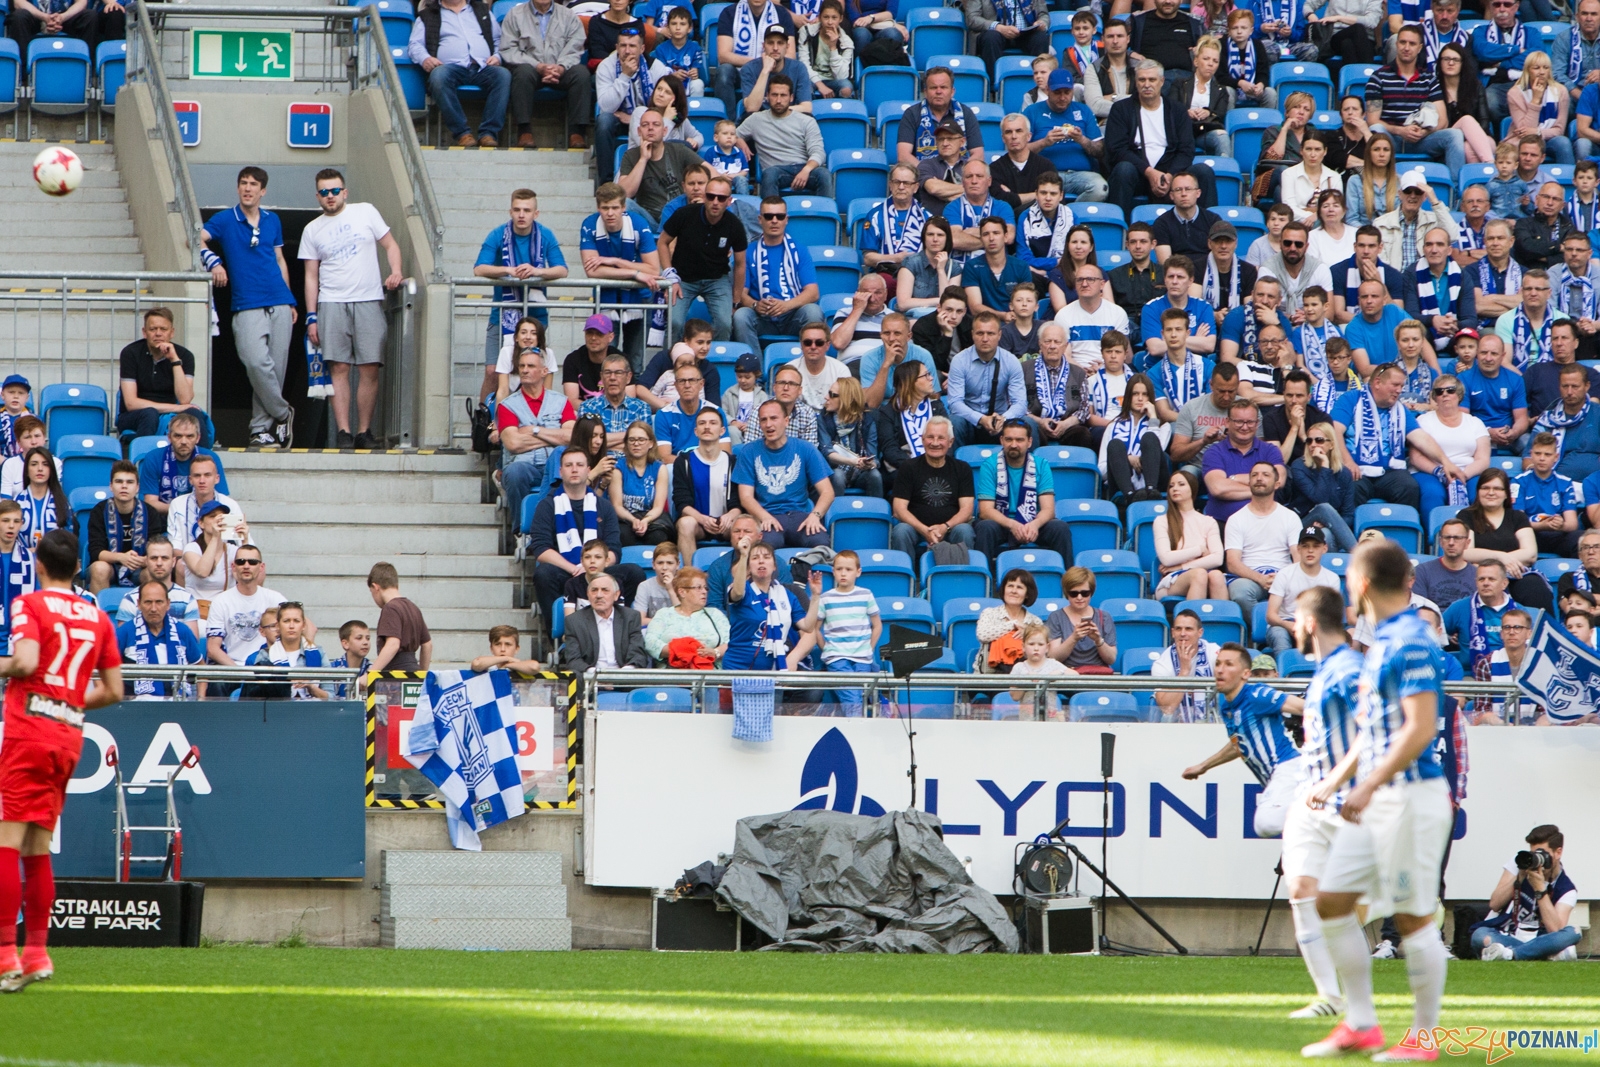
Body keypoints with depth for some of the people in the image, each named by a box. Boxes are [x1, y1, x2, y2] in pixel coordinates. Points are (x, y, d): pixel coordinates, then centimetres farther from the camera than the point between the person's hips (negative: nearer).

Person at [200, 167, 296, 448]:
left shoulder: (272, 221, 15)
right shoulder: (225, 220, 3)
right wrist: (214, 262, -25)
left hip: (279, 304, 4)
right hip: (247, 306, -4)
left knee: (276, 367, -1)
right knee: (257, 362, -20)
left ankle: (261, 428, 4)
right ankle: (282, 414, -1)